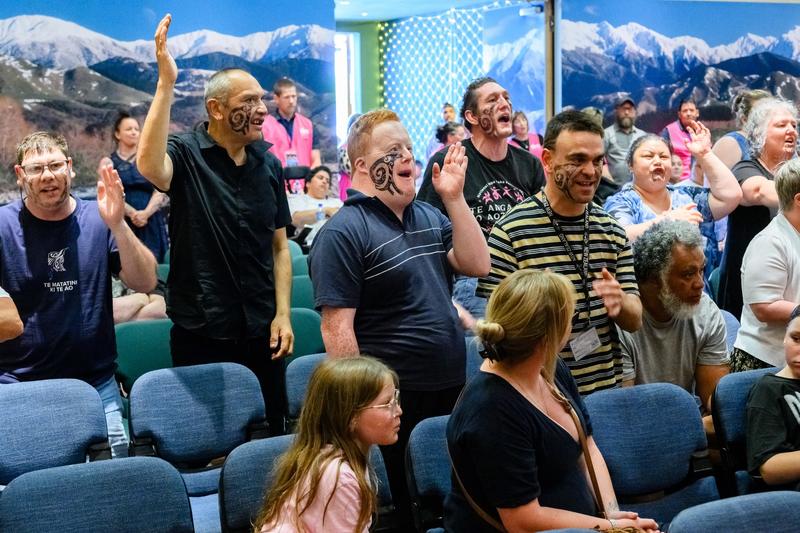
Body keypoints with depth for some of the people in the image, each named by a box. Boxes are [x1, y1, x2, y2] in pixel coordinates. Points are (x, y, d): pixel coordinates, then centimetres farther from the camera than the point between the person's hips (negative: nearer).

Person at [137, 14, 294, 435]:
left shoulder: (268, 163, 6)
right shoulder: (186, 154, -8)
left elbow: (279, 246, 9)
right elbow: (149, 166, -34)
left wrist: (282, 314, 0)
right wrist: (166, 82, -32)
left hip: (261, 332, 4)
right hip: (201, 333, -4)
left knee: (272, 435, 11)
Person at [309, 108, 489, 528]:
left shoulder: (429, 217, 10)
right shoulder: (343, 232, -14)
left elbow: (477, 265, 3)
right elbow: (336, 327, -18)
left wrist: (454, 198, -5)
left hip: (450, 388, 8)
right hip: (394, 401, -7)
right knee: (402, 507, 6)